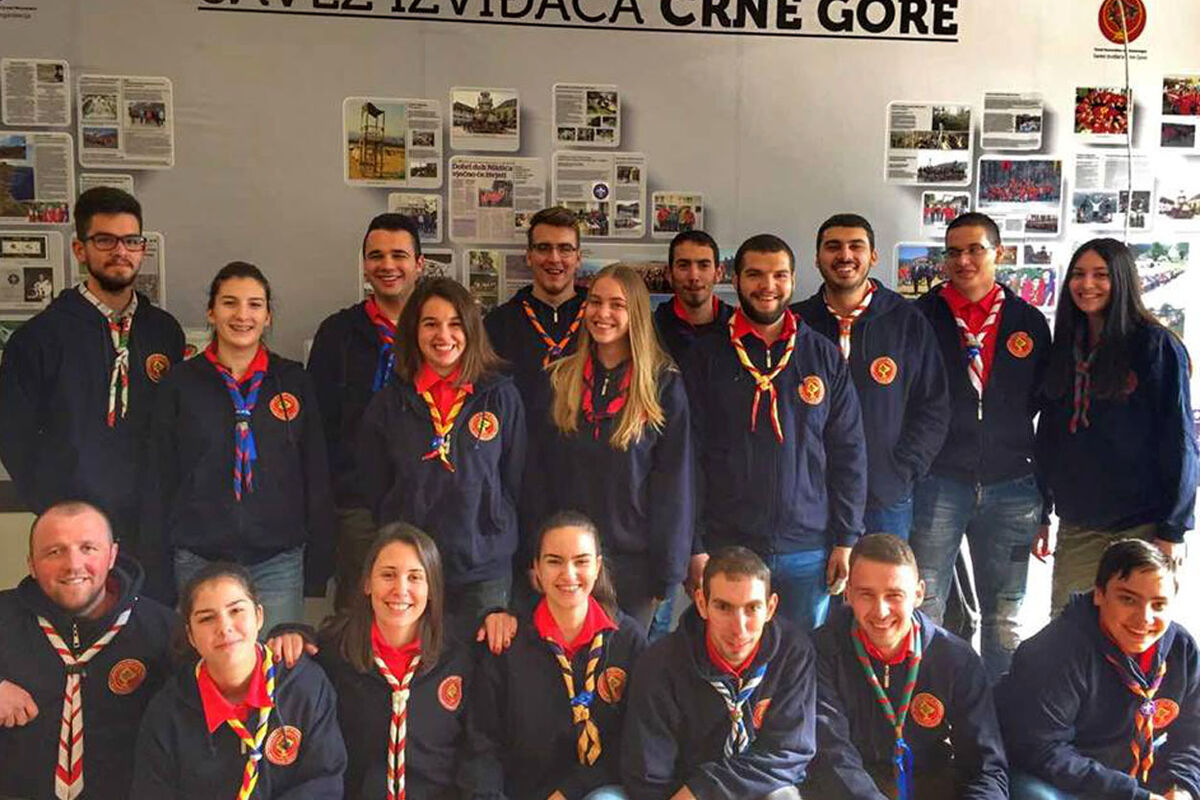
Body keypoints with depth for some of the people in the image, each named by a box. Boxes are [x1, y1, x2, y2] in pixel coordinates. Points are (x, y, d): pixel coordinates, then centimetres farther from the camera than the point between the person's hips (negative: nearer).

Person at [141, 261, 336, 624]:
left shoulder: (294, 382, 5)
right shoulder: (182, 383, 4)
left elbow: (316, 477, 7)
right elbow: (160, 482, 6)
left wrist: (318, 567, 3)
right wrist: (160, 574, 2)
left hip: (278, 562, 0)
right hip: (199, 560, 0)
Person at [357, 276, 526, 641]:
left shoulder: (501, 396, 2)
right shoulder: (388, 404, 4)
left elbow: (515, 482, 6)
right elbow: (375, 490, 9)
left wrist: (502, 540, 3)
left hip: (484, 572, 0)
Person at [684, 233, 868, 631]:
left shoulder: (825, 357, 6)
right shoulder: (706, 356, 2)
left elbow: (849, 452, 7)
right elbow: (691, 453, 0)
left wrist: (845, 539, 2)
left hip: (808, 550, 1)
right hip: (726, 547, -1)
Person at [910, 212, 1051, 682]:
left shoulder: (1029, 322, 8)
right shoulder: (921, 317, 1)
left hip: (1011, 487, 2)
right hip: (938, 484, -2)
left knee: (1005, 618, 11)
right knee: (923, 612, 0)